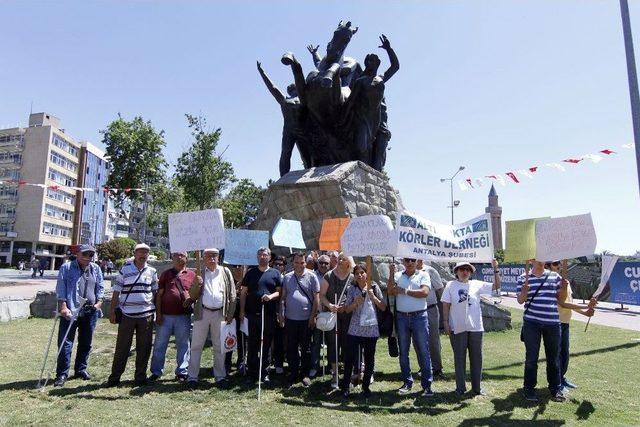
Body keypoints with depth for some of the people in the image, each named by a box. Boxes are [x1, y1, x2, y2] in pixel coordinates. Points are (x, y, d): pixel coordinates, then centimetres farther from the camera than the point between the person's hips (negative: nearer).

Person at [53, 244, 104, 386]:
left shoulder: (96, 269, 10)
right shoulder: (67, 268, -1)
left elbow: (100, 287, 13)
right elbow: (60, 289, -5)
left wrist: (99, 302, 2)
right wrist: (63, 307, -14)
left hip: (90, 311, 4)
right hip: (70, 311, -4)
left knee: (86, 343, 12)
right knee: (65, 343, -3)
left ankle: (81, 369, 26)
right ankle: (62, 374, 6)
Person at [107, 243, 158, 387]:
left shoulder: (152, 271, 6)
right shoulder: (124, 270, 0)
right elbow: (116, 292, 3)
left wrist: (157, 311, 10)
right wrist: (112, 311, -1)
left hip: (146, 315, 2)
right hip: (127, 314, -2)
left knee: (144, 348, 8)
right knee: (122, 347, 5)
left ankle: (141, 376, 20)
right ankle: (115, 376, 19)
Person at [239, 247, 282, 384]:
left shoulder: (275, 273, 7)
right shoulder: (251, 273, 10)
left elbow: (280, 291, 4)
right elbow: (243, 292, 9)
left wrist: (271, 296, -16)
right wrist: (242, 311, 2)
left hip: (269, 315, -1)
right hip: (253, 314, 1)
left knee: (266, 344, 6)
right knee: (252, 344, 7)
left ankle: (264, 373, 17)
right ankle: (252, 373, 18)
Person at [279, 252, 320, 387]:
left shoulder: (311, 276, -4)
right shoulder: (287, 277, 6)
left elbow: (316, 298, -4)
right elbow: (283, 297, 9)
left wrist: (313, 316, -7)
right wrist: (281, 313, 2)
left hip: (306, 319, -3)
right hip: (290, 319, 3)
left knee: (306, 349, 9)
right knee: (291, 348, 11)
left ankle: (305, 374, 22)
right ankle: (293, 374, 24)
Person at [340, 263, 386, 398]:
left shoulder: (374, 287, 2)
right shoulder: (352, 289, 2)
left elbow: (383, 307, 1)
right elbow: (347, 310, 2)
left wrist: (372, 296, -12)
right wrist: (356, 303, -17)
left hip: (371, 329, 1)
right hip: (355, 329, 0)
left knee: (369, 359, 9)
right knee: (350, 358, 0)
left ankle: (366, 386, 25)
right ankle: (345, 386, 13)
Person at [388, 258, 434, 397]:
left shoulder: (423, 275, 3)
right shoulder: (398, 276, 10)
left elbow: (424, 292, -13)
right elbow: (390, 291, -4)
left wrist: (405, 291, -12)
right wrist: (391, 274, -12)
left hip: (419, 317, -3)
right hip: (401, 317, 3)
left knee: (423, 351, 0)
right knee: (403, 352, 10)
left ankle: (427, 385, 8)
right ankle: (407, 382, 22)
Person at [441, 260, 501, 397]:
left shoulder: (477, 284, 4)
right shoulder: (451, 285, -2)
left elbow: (496, 286, 4)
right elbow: (446, 305, -2)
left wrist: (495, 269, -6)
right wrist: (446, 322, -7)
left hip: (476, 327, 2)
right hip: (458, 328, -2)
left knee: (476, 358, 11)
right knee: (459, 358, 7)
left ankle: (476, 387, 25)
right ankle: (460, 388, 20)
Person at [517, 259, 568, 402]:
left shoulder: (555, 276, 7)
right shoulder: (524, 278, 1)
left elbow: (561, 299, 10)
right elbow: (520, 300, -3)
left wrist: (564, 287, -8)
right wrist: (526, 283, -17)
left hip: (552, 323, 2)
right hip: (532, 323, -2)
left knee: (554, 357, 11)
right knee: (531, 358, 4)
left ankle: (555, 389, 25)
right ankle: (529, 389, 15)